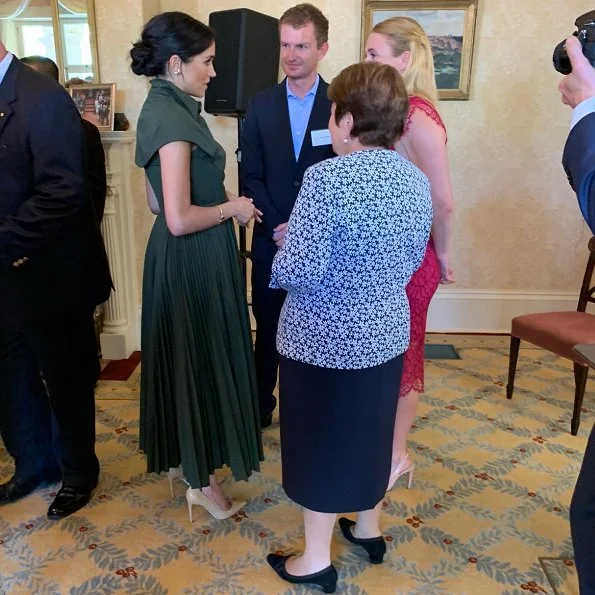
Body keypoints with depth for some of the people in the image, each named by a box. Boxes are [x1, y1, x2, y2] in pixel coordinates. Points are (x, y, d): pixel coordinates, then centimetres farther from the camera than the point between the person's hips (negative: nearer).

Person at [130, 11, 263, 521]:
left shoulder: (164, 108, 9)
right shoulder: (172, 117, -20)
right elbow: (180, 220, -27)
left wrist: (221, 203, 12)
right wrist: (231, 208, -12)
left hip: (187, 259, 9)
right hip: (193, 261, -9)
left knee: (191, 357, 21)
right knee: (199, 359, 4)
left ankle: (183, 452, 41)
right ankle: (201, 478, 22)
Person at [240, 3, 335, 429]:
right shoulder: (261, 105, 6)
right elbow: (250, 175, 3)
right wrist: (277, 225, -10)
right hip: (272, 240, 2)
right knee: (268, 329, 12)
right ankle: (260, 408, 29)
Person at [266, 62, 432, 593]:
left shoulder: (327, 178, -21)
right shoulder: (417, 180, 0)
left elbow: (299, 270, -24)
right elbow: (411, 262, 9)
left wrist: (278, 261, -3)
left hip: (325, 339, -6)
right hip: (386, 332, 6)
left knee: (321, 440, 11)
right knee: (370, 431, 23)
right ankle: (369, 528, 44)